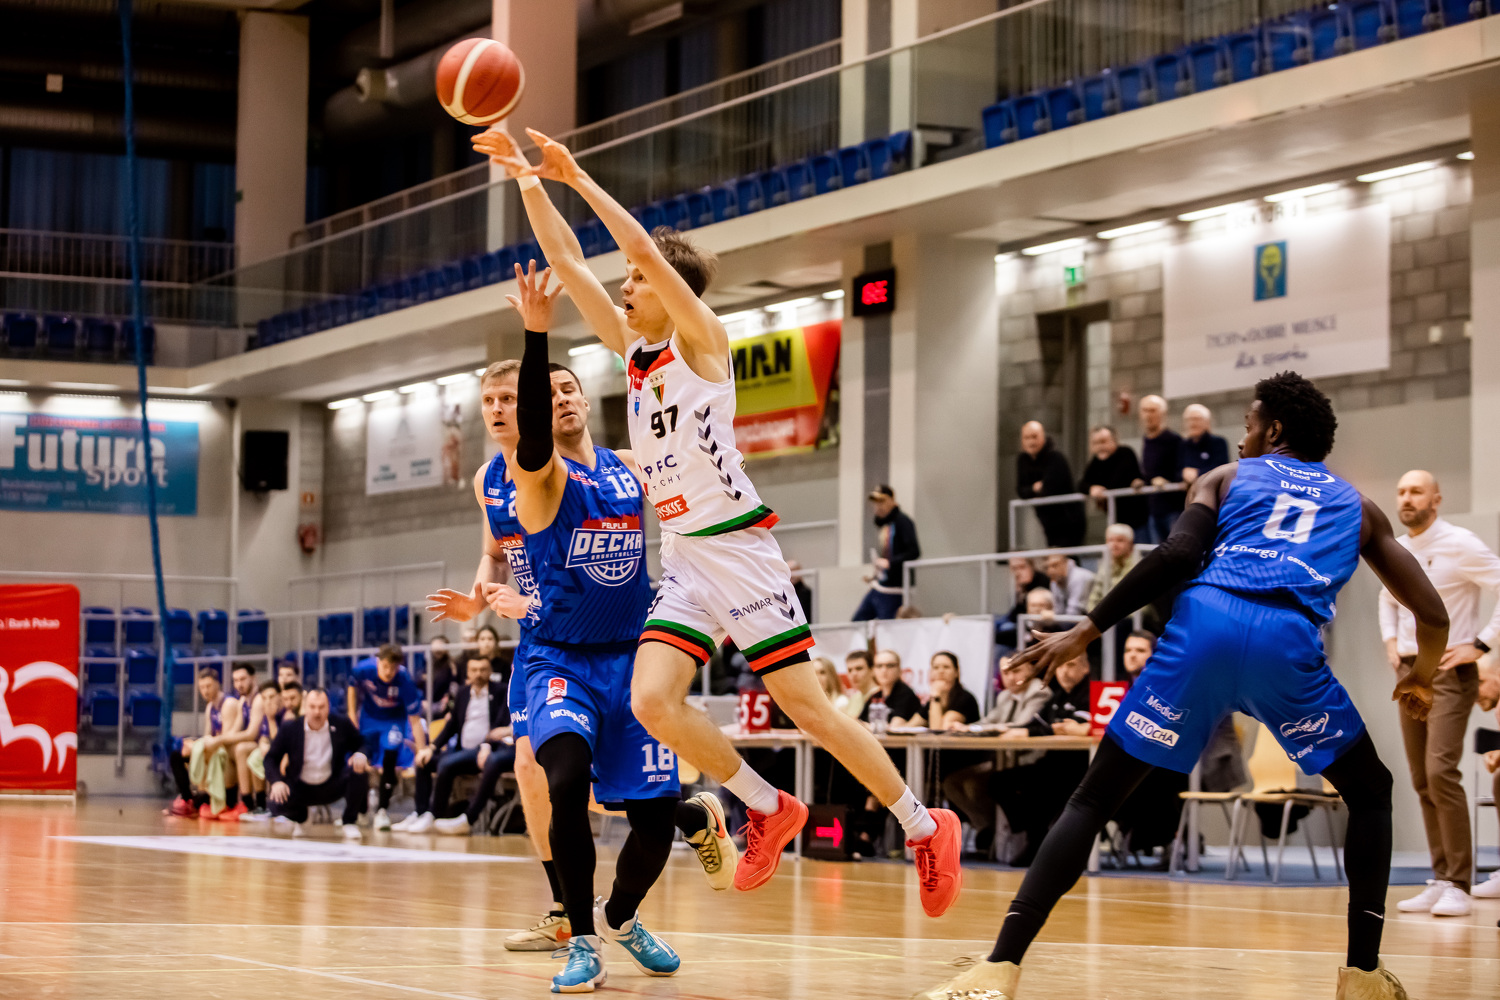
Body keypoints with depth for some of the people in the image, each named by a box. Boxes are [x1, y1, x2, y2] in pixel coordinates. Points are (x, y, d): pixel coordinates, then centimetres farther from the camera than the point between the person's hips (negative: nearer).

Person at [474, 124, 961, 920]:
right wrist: (526, 181, 3)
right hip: (682, 560, 7)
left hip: (738, 549, -7)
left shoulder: (702, 340, -4)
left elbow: (645, 248, -17)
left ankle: (924, 827, 8)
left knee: (806, 707, -6)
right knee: (652, 702, -12)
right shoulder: (633, 350, 14)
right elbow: (567, 259, 11)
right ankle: (768, 809, 7)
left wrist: (577, 178, -15)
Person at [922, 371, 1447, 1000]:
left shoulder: (1227, 477, 26)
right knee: (1370, 794, 25)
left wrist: (1086, 632, 5)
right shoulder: (1356, 504, 31)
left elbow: (1179, 553, 4)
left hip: (1205, 624, 0)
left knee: (1094, 799, 6)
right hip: (1290, 641, 0)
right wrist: (1421, 678, 46)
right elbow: (1432, 613, 25)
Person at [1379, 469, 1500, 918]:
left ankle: (1458, 887, -14)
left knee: (1441, 771, -18)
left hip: (1449, 671, -7)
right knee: (1422, 781, 7)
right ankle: (1441, 881, 14)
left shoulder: (1460, 545, -11)